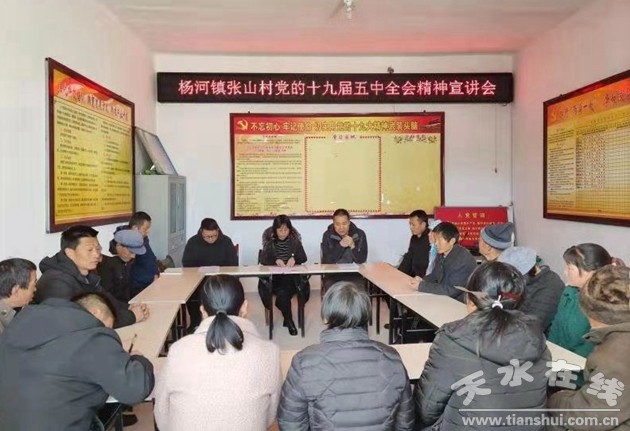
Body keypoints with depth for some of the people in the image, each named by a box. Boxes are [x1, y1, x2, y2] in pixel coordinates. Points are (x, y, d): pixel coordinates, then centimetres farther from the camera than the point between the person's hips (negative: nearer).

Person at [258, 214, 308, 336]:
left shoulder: (294, 240, 2)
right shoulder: (269, 240, 0)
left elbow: (303, 257, 0)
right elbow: (263, 259, -6)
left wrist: (294, 258, -22)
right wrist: (275, 260, -25)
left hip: (292, 276, 0)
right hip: (273, 277, 0)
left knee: (283, 293, -29)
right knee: (283, 293, -28)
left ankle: (287, 320, -7)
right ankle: (289, 321, -6)